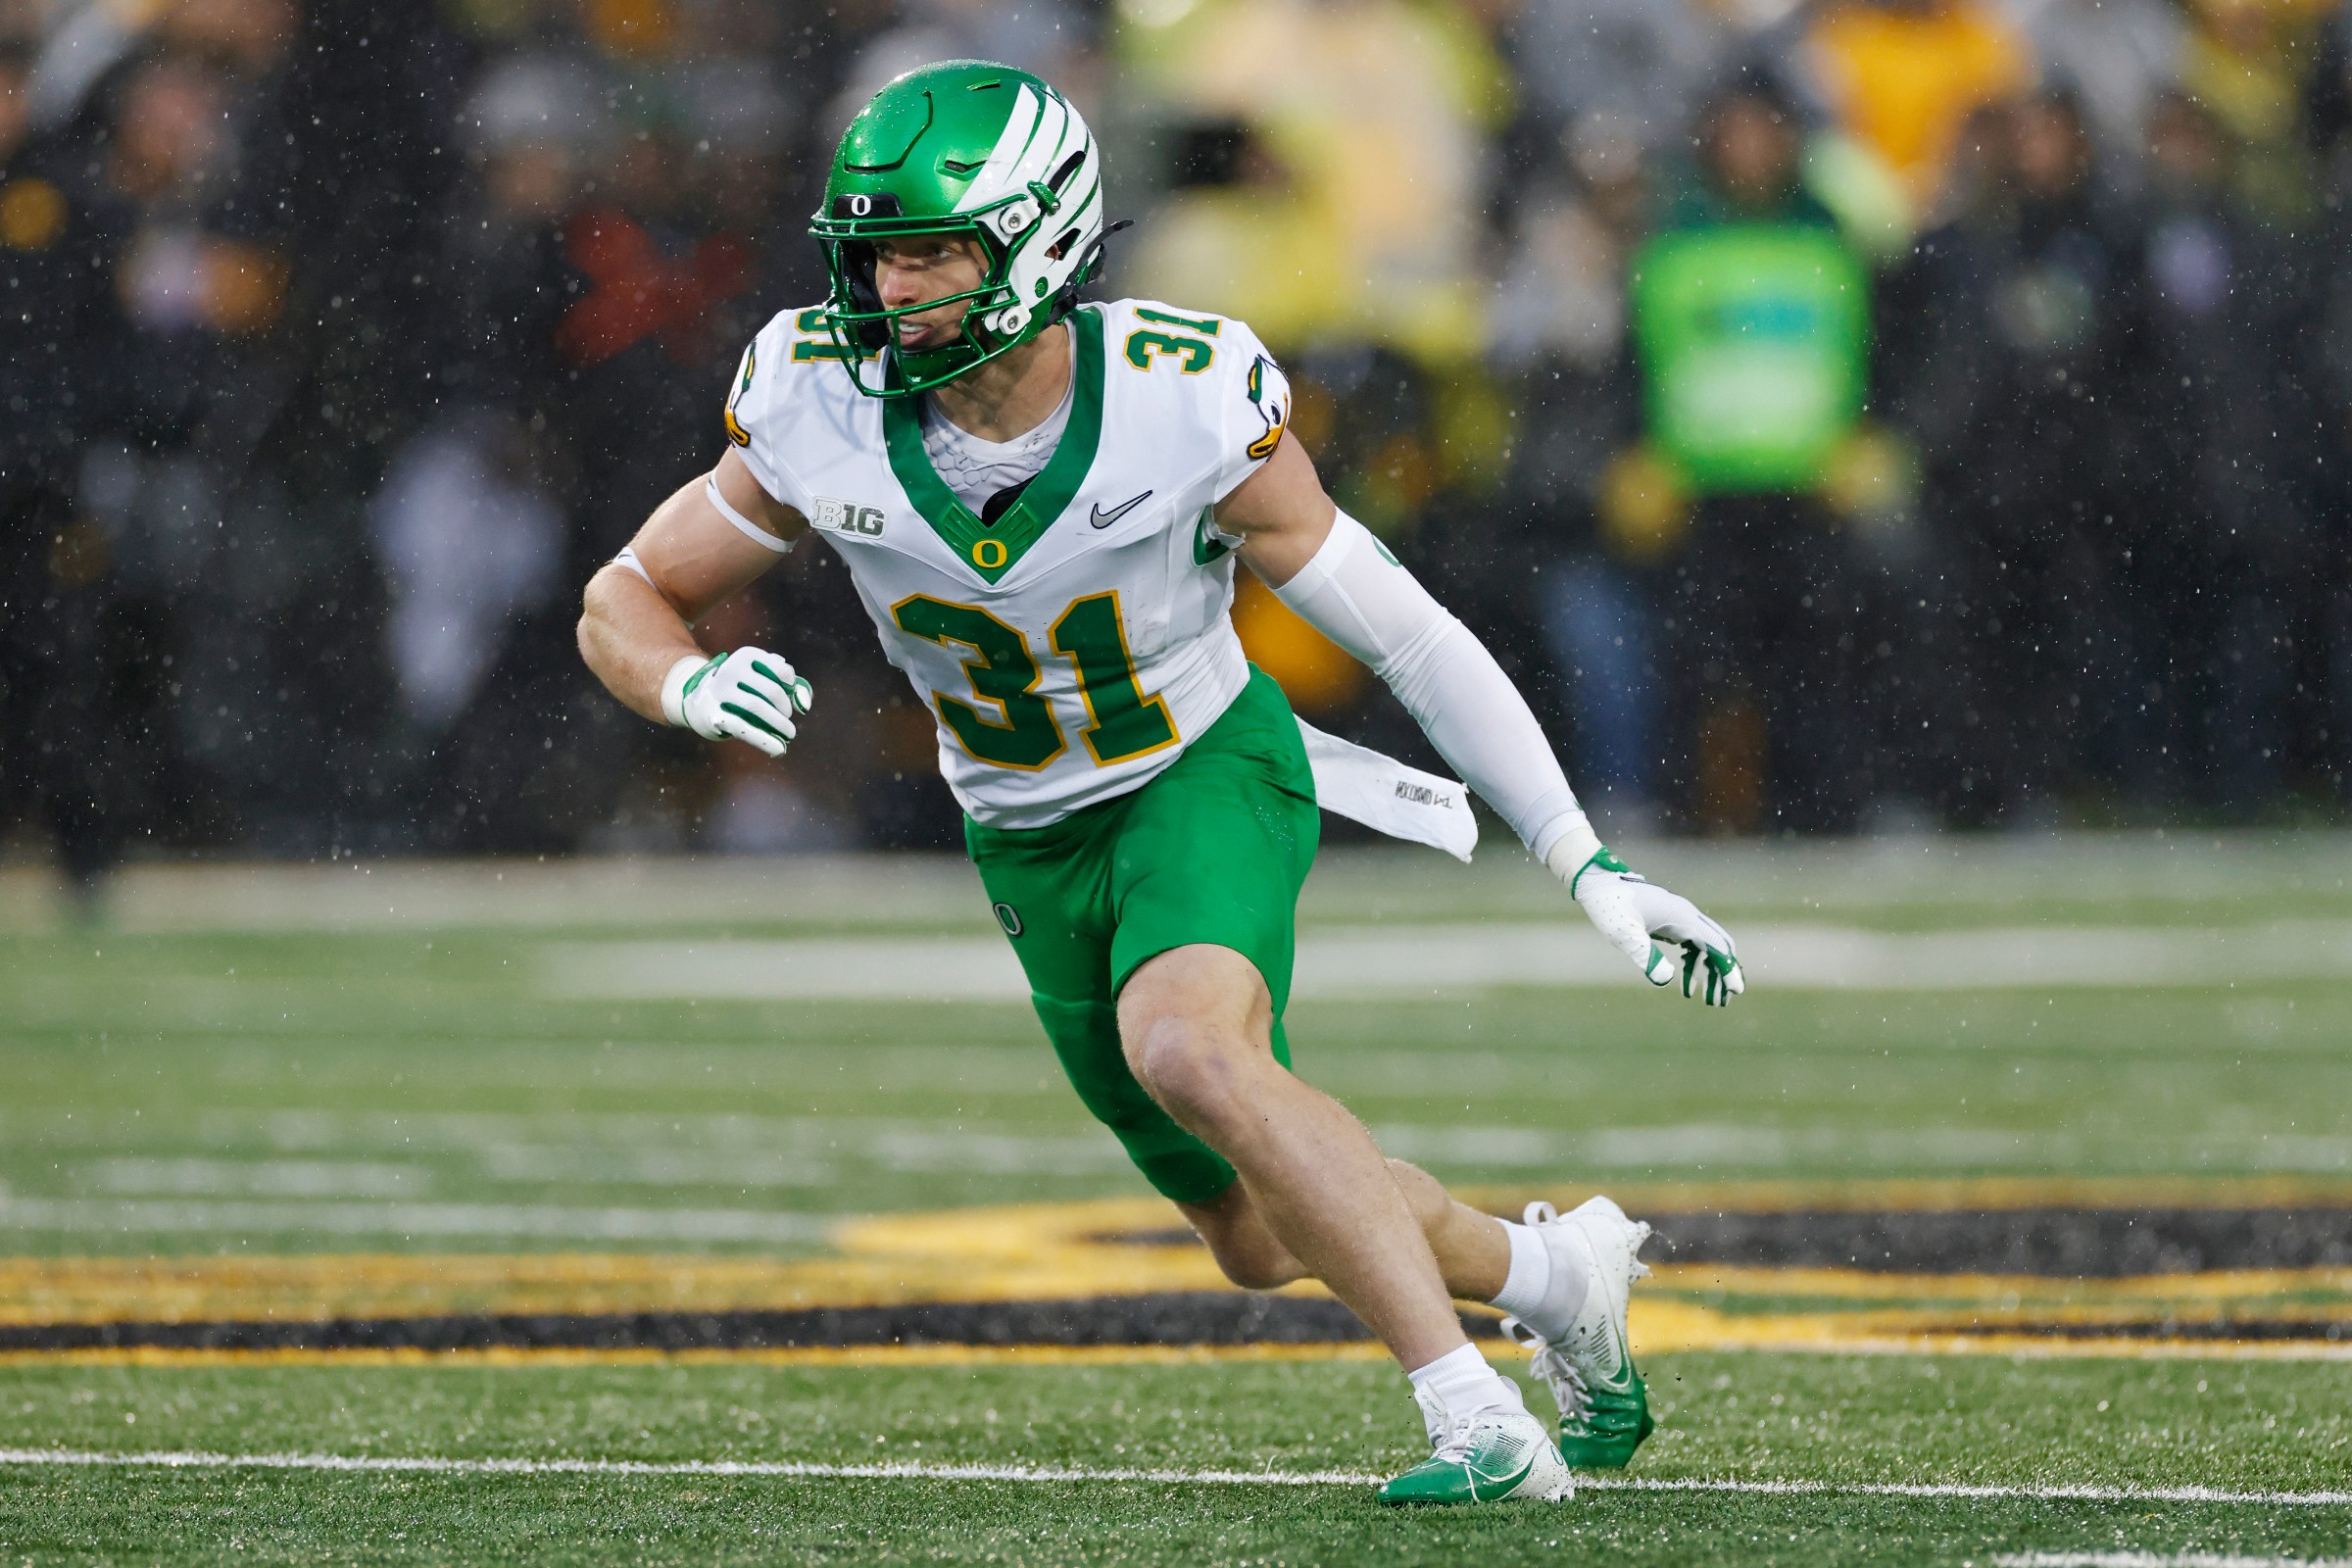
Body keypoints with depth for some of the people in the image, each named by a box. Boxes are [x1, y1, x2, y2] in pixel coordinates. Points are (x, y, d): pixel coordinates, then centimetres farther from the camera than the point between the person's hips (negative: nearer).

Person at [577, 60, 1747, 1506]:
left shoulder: (1185, 400, -27)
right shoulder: (822, 412, -20)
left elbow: (1407, 636, -17)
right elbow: (627, 603, -7)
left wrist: (1595, 872, -19)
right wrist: (693, 685, -33)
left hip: (1208, 774, -4)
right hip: (1031, 840, 4)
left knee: (1186, 1048, -36)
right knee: (1265, 1239, 11)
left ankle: (1477, 1418, -30)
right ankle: (1552, 1274, 38)